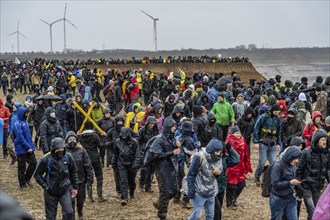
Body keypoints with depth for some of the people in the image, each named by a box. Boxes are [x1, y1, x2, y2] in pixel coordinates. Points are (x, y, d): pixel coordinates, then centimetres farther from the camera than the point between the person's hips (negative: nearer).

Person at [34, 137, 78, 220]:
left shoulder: (68, 157, -9)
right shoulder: (46, 159, -16)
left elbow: (73, 173, 7)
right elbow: (37, 175, -3)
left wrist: (75, 187, 9)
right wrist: (46, 186, -10)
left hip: (65, 190, 1)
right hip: (51, 192, -1)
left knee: (69, 213, -12)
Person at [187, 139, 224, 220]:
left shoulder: (218, 158, 0)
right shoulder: (200, 157, -20)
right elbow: (191, 175, -15)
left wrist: (218, 172, -9)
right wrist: (191, 190, -15)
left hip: (211, 192, 6)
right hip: (199, 192, -6)